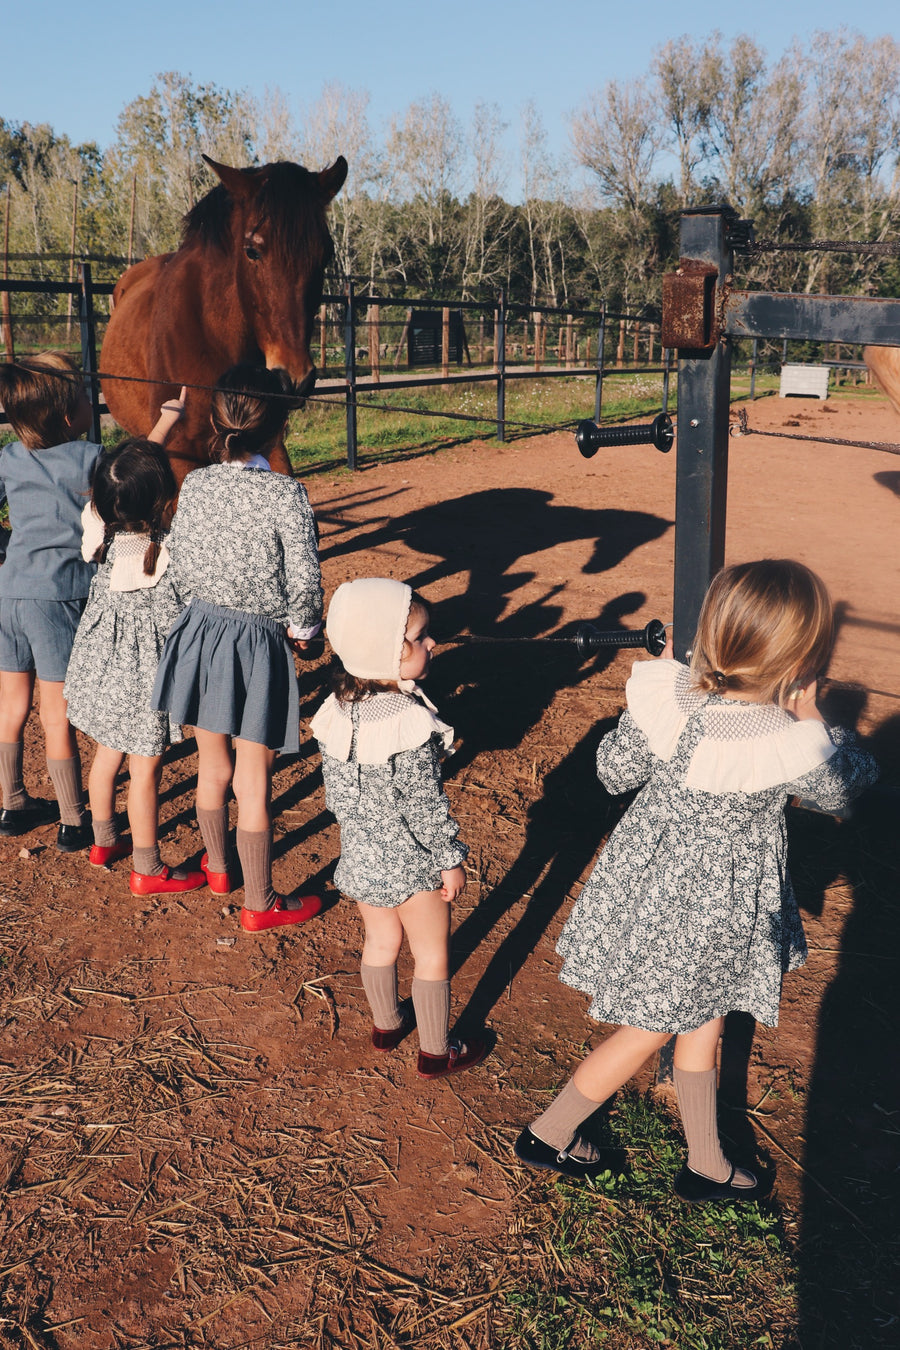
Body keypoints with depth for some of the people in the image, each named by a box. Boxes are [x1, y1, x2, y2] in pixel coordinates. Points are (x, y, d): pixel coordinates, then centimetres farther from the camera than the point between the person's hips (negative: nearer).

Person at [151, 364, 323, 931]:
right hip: (257, 644, -5)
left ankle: (218, 865, 44)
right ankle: (260, 902, 20)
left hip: (200, 632, 5)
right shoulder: (285, 493, -18)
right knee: (253, 779, 6)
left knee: (212, 765, 22)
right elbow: (305, 579, -19)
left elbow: (180, 564, 2)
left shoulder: (194, 484, -4)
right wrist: (301, 628, 0)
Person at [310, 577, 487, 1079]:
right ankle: (436, 1052, 29)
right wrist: (451, 860, -11)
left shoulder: (336, 712, -8)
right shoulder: (410, 724, -30)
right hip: (411, 860, -6)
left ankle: (387, 1025, 46)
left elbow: (336, 789, 4)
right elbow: (426, 805, -23)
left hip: (359, 855, 7)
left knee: (380, 940, 26)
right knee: (432, 953, 14)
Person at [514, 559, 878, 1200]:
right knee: (648, 1031, 19)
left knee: (703, 1020, 25)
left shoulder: (663, 693, -21)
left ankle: (707, 1163, 44)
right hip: (711, 906, -5)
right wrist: (809, 715, -6)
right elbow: (845, 784, -8)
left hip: (646, 874, 5)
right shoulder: (790, 748, -31)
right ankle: (549, 1133, 38)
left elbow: (615, 771, -3)